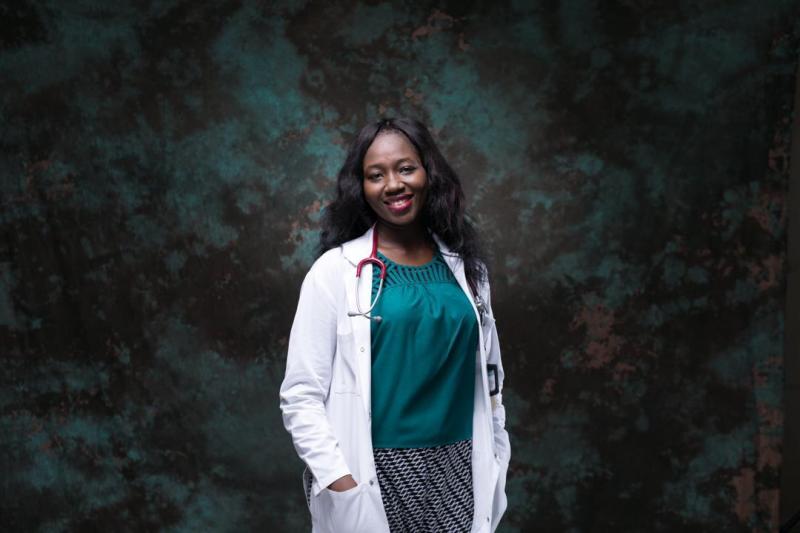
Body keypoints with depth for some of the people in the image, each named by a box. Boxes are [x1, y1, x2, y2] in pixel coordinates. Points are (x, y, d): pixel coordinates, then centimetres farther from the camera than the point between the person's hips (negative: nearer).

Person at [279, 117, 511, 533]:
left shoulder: (464, 266, 6)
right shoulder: (336, 270, -7)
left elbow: (488, 380, 13)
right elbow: (301, 395, -10)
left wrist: (495, 465, 10)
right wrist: (340, 485, -17)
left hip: (458, 473, 4)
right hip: (374, 477, -4)